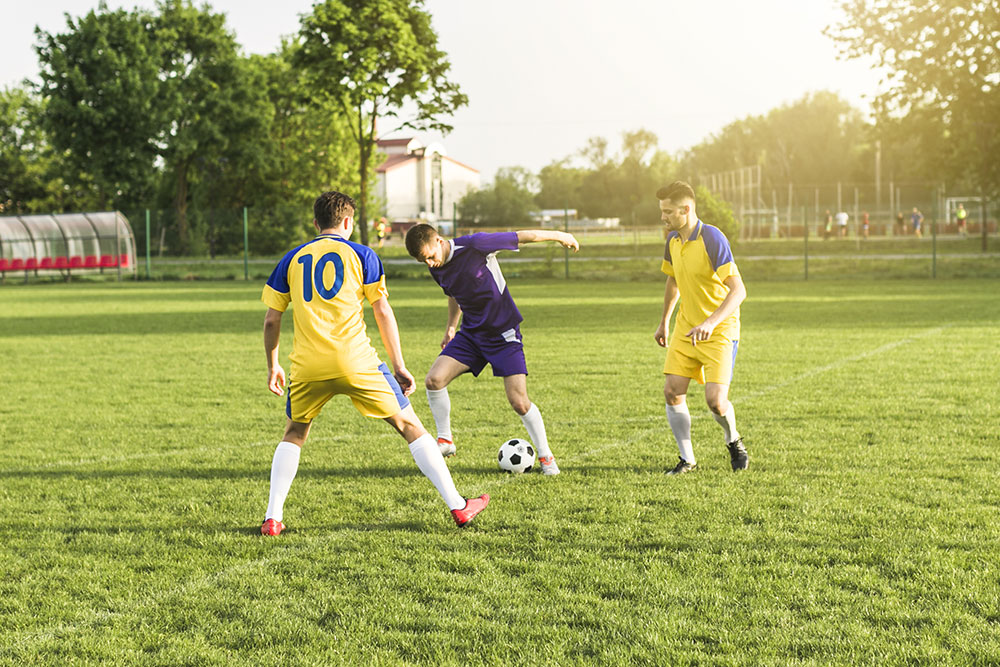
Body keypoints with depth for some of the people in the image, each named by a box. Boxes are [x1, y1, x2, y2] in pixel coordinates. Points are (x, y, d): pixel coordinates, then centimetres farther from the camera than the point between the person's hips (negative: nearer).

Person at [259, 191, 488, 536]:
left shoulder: (292, 259, 15)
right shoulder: (361, 254, 9)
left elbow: (271, 319, 15)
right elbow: (383, 312, 6)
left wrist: (272, 366, 27)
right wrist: (398, 367, 10)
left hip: (307, 366, 2)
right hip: (355, 363, -2)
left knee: (294, 434, 24)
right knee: (410, 426, 9)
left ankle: (272, 518, 12)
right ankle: (458, 506, 9)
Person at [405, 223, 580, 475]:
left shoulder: (475, 246, -23)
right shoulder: (438, 270, -1)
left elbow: (525, 236, -13)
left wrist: (559, 236, -2)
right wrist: (451, 327, 26)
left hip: (503, 334, -5)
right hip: (470, 333, 6)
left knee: (519, 402, -10)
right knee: (434, 380, -13)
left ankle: (546, 457, 10)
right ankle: (445, 440, 6)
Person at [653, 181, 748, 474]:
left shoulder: (712, 239, -21)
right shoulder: (673, 240, 3)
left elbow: (738, 290, -26)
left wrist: (711, 323, -37)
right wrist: (664, 321, 27)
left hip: (719, 331, -7)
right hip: (686, 328, 7)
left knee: (715, 399, -15)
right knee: (672, 392, -5)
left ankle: (733, 440, 18)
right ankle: (688, 460, 9)